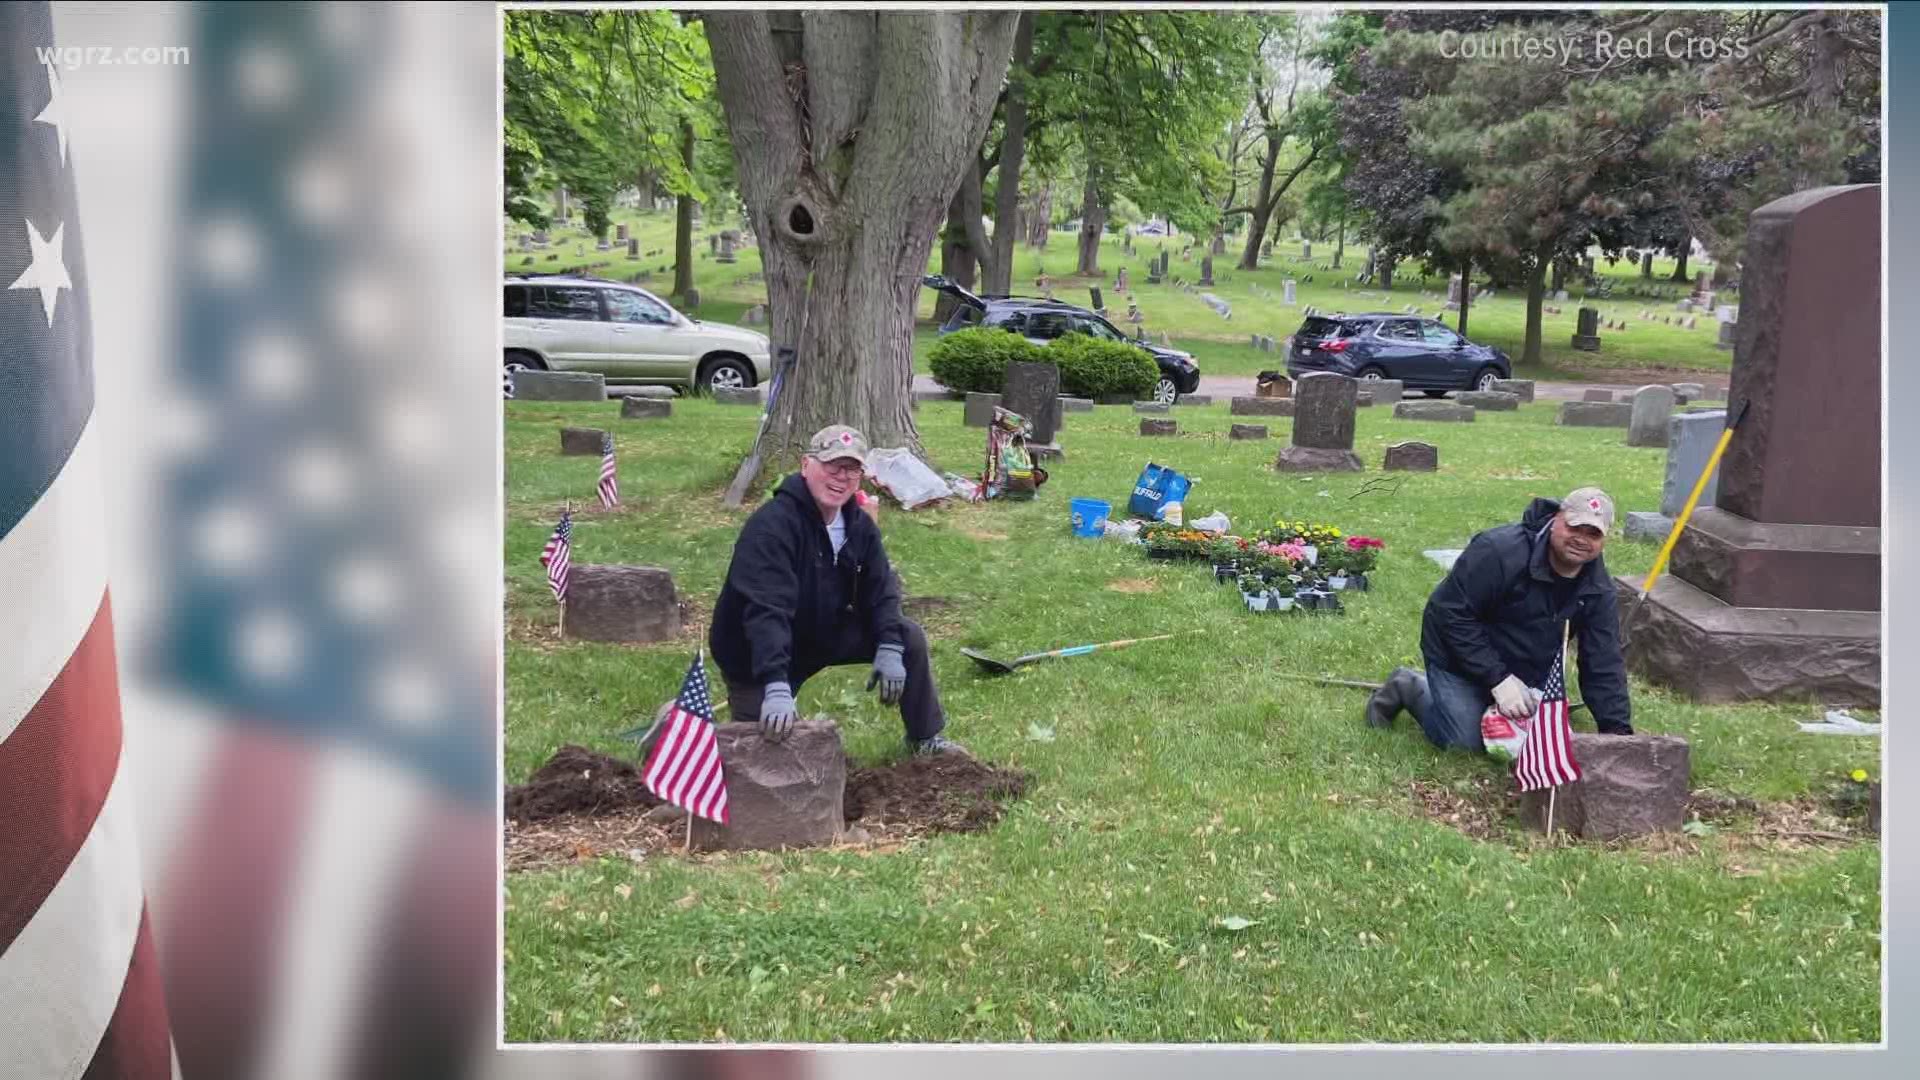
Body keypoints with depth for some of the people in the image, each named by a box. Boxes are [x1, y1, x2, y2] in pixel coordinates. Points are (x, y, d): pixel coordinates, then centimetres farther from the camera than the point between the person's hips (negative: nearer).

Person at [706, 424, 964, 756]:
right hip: (756, 657, -7)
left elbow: (880, 589, -1)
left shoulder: (860, 526, -4)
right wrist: (777, 686, -49)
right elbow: (766, 610, -40)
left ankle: (926, 738, 14)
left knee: (909, 637, -3)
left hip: (824, 634, 7)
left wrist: (889, 648, -19)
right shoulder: (771, 526, -30)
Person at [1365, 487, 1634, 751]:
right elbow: (1450, 613, -30)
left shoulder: (1598, 588, -12)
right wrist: (1498, 679, -32)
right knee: (1466, 742, -14)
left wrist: (1617, 729, -22)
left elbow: (1605, 663, -10)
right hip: (1460, 657, -6)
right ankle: (1407, 688, 13)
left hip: (1527, 672, 6)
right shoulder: (1499, 551, -31)